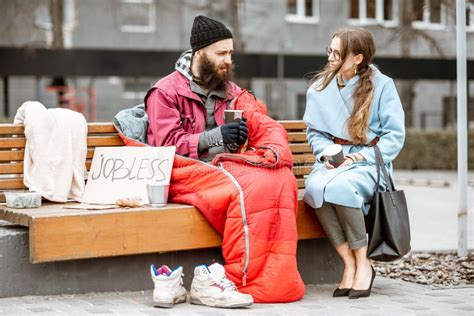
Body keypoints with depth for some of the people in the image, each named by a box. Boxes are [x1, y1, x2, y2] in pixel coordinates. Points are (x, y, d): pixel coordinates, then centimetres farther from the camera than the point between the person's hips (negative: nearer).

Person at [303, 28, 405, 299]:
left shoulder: (381, 85, 1)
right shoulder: (320, 86, 11)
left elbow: (395, 135, -1)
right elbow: (314, 131, 16)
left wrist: (360, 157, -13)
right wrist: (327, 153, -6)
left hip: (368, 162, -3)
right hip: (332, 161, 3)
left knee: (340, 186, -37)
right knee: (315, 187, -33)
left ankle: (363, 263, -20)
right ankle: (349, 264, -23)